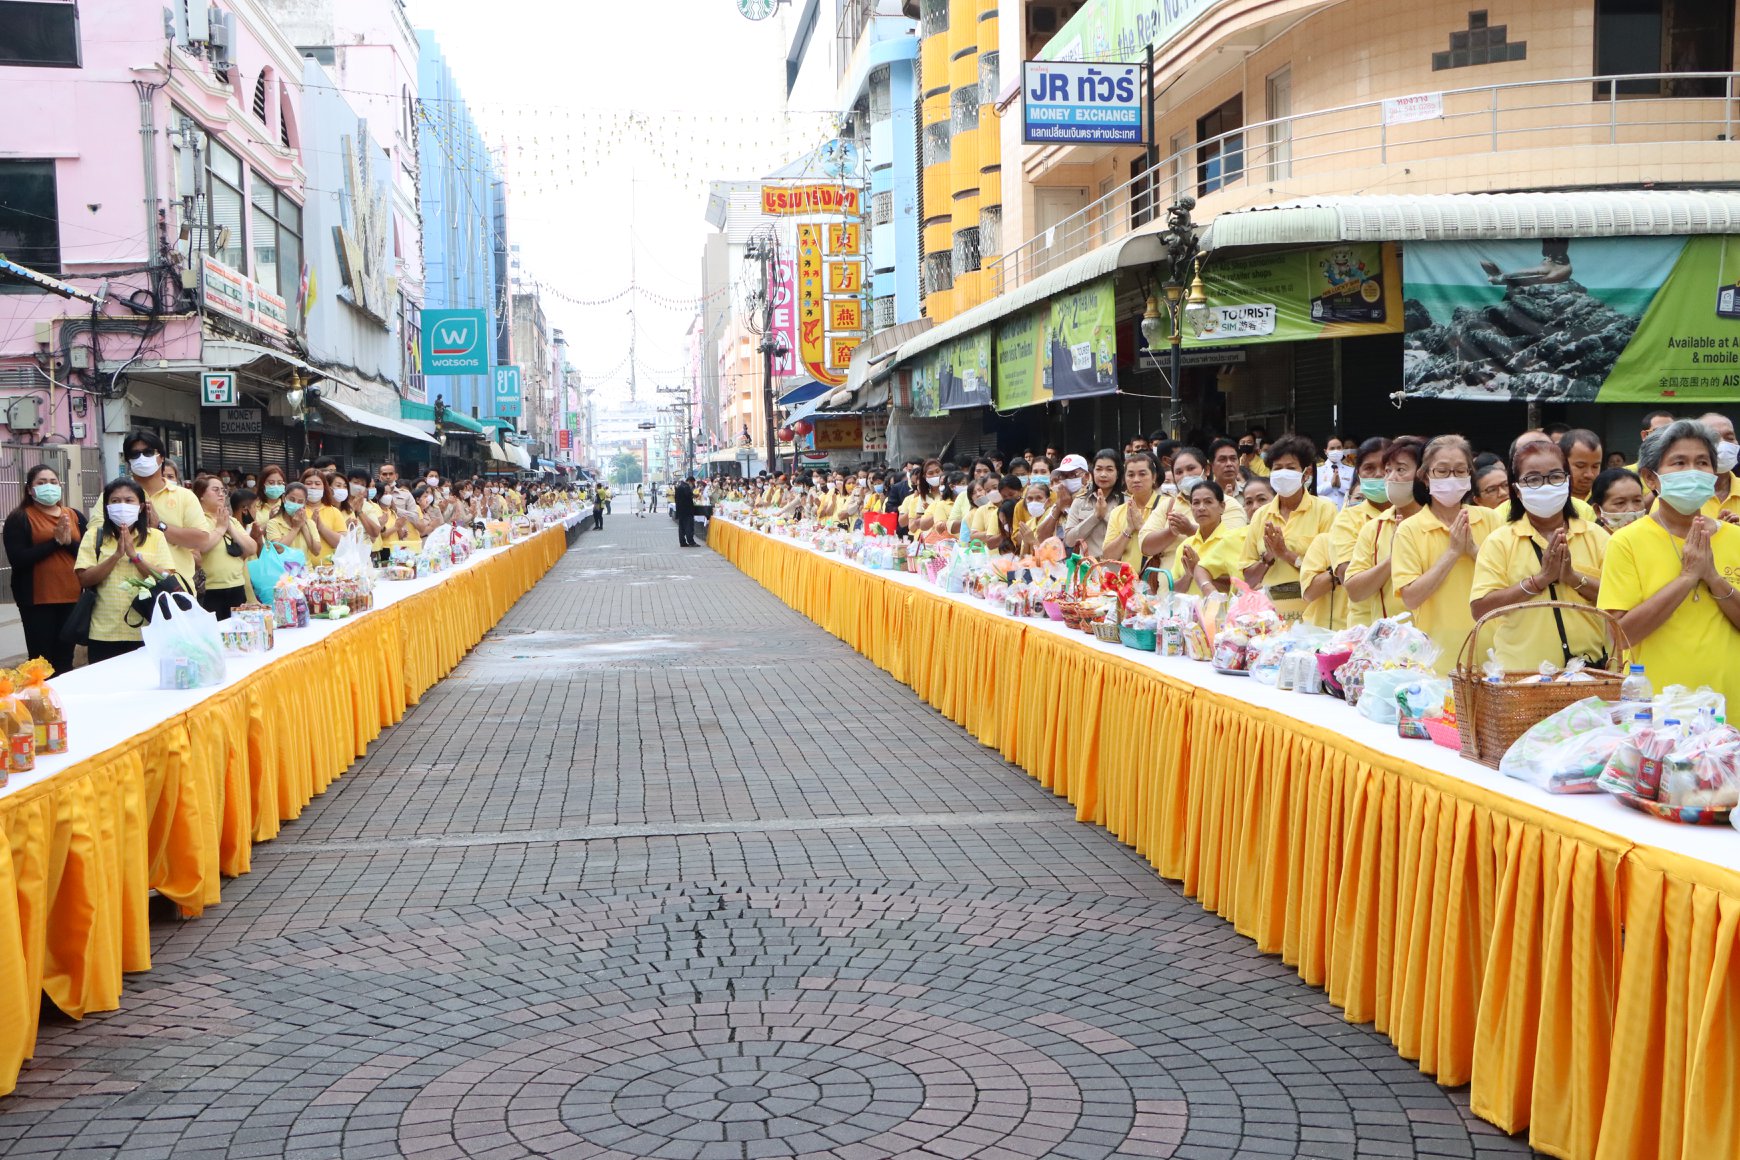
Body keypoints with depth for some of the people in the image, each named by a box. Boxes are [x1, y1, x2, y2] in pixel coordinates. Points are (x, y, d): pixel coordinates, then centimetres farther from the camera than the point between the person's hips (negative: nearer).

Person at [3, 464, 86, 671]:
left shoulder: (74, 516, 12)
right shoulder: (19, 519, 0)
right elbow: (17, 559, -13)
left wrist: (69, 542, -14)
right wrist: (55, 541, -15)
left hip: (72, 597, 4)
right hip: (37, 599, -4)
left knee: (65, 660, 8)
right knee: (42, 661, -5)